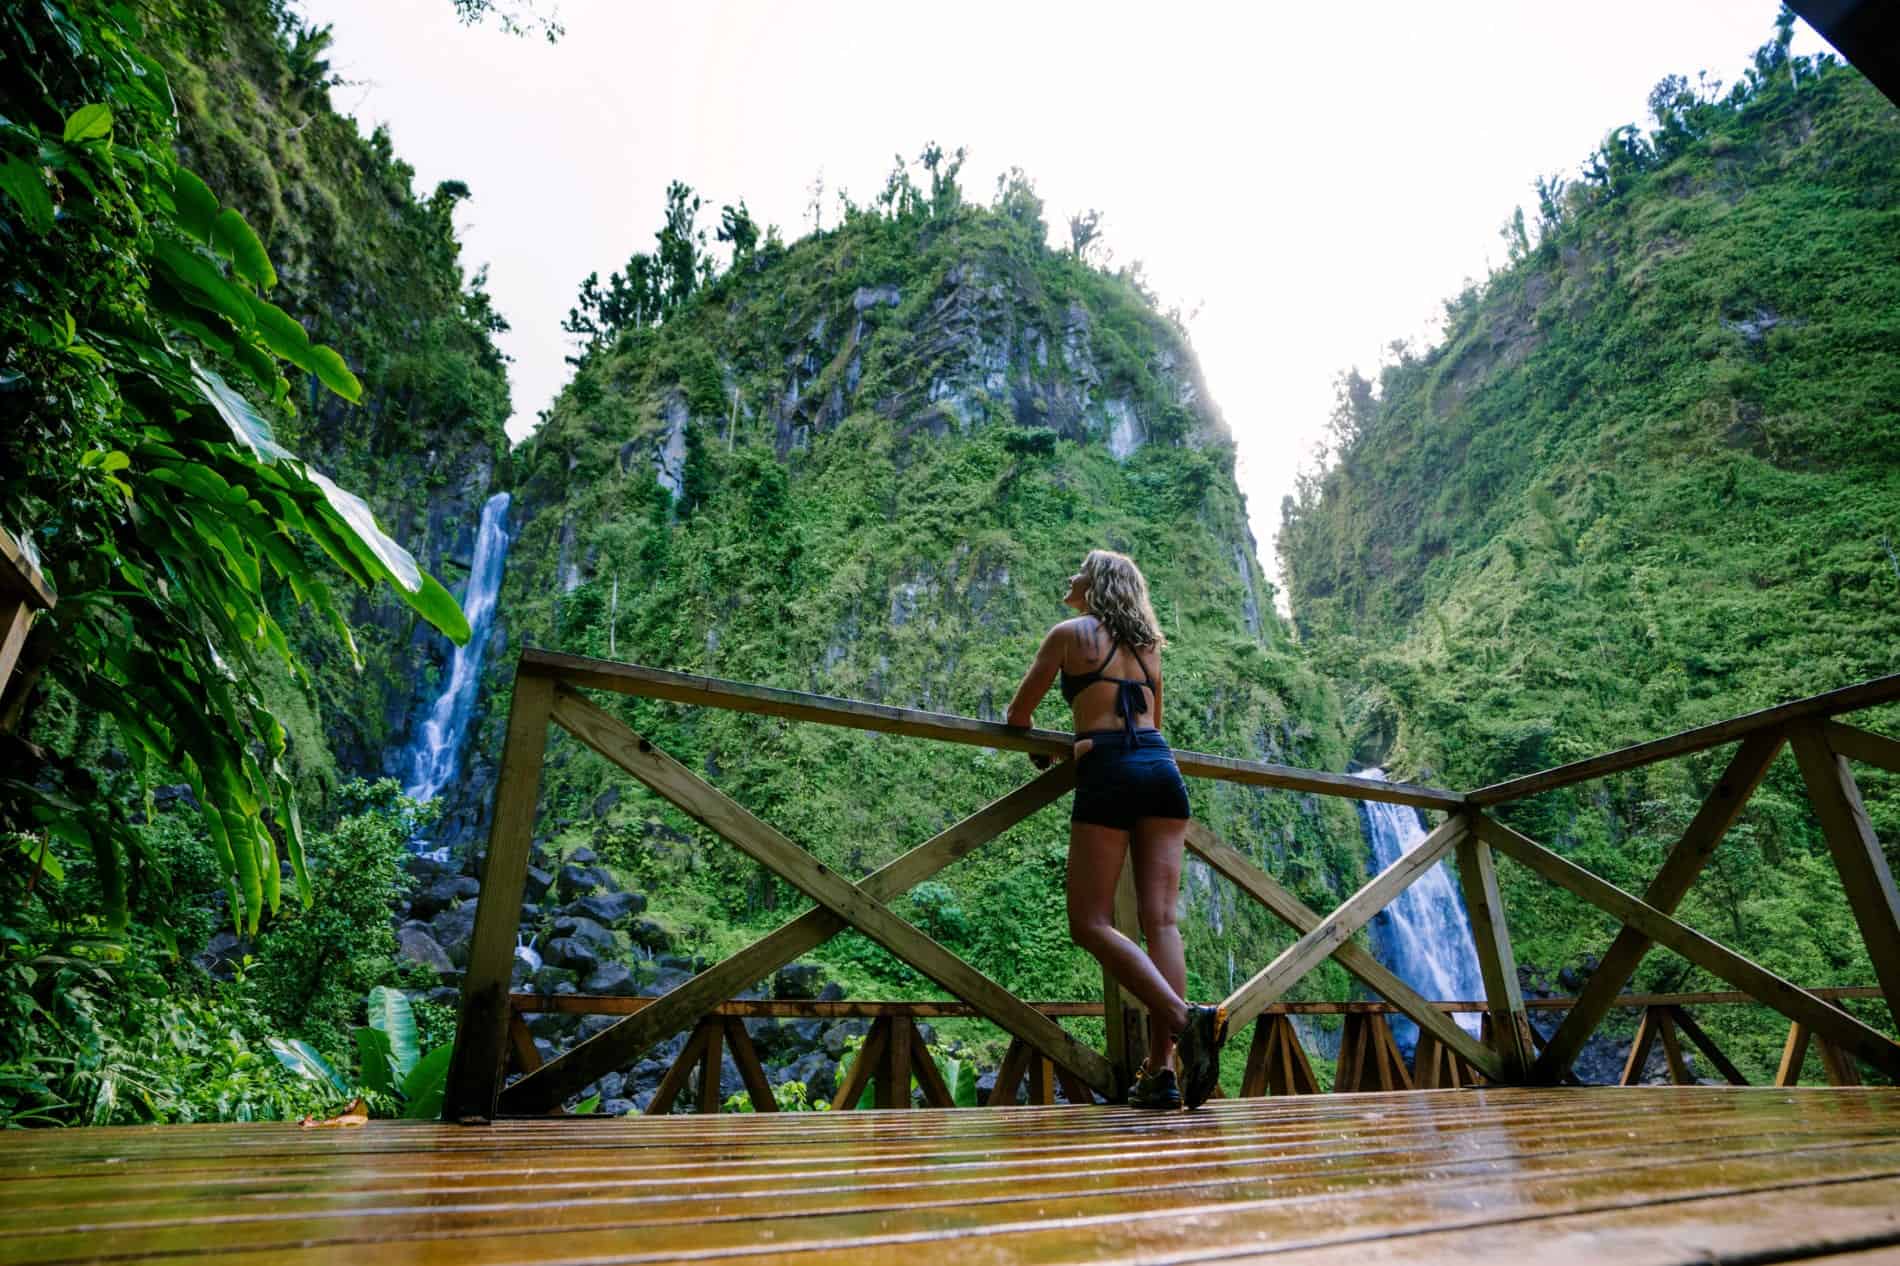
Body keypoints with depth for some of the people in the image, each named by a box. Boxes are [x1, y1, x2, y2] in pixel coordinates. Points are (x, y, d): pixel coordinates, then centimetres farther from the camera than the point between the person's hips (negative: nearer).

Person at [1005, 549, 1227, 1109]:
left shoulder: (1070, 633, 5)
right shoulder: (1147, 643, 22)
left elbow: (1018, 714, 10)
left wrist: (1038, 753, 29)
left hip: (1108, 774, -6)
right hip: (1162, 768, 6)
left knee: (1091, 923, -2)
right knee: (1160, 919, 0)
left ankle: (1186, 1018, -20)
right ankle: (1159, 1071, -4)